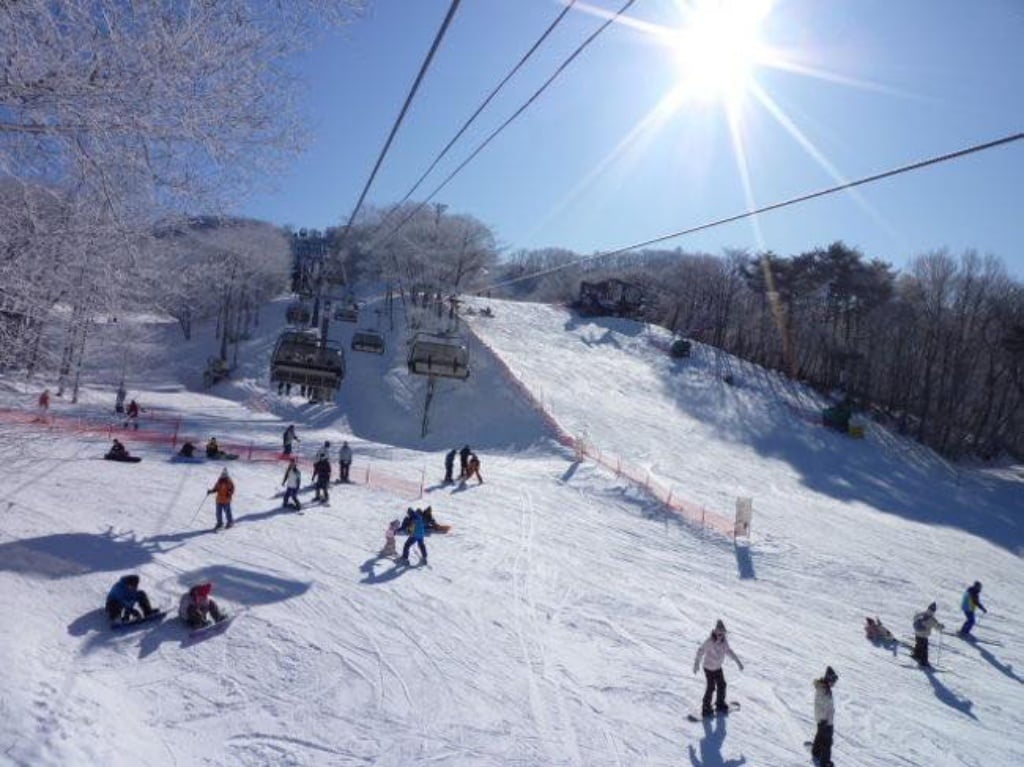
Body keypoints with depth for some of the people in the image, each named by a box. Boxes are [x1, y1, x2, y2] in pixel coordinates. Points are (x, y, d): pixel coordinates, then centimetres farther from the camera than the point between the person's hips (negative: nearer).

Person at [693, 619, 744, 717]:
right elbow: (700, 651, -19)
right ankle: (706, 707, 18)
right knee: (711, 687, 0)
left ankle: (720, 703, 39)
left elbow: (728, 650, 4)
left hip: (718, 667, 6)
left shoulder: (724, 640, -12)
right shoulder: (709, 641, -30)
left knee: (722, 685, 16)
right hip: (709, 668, -6)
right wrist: (696, 664, -16)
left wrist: (738, 661, 4)